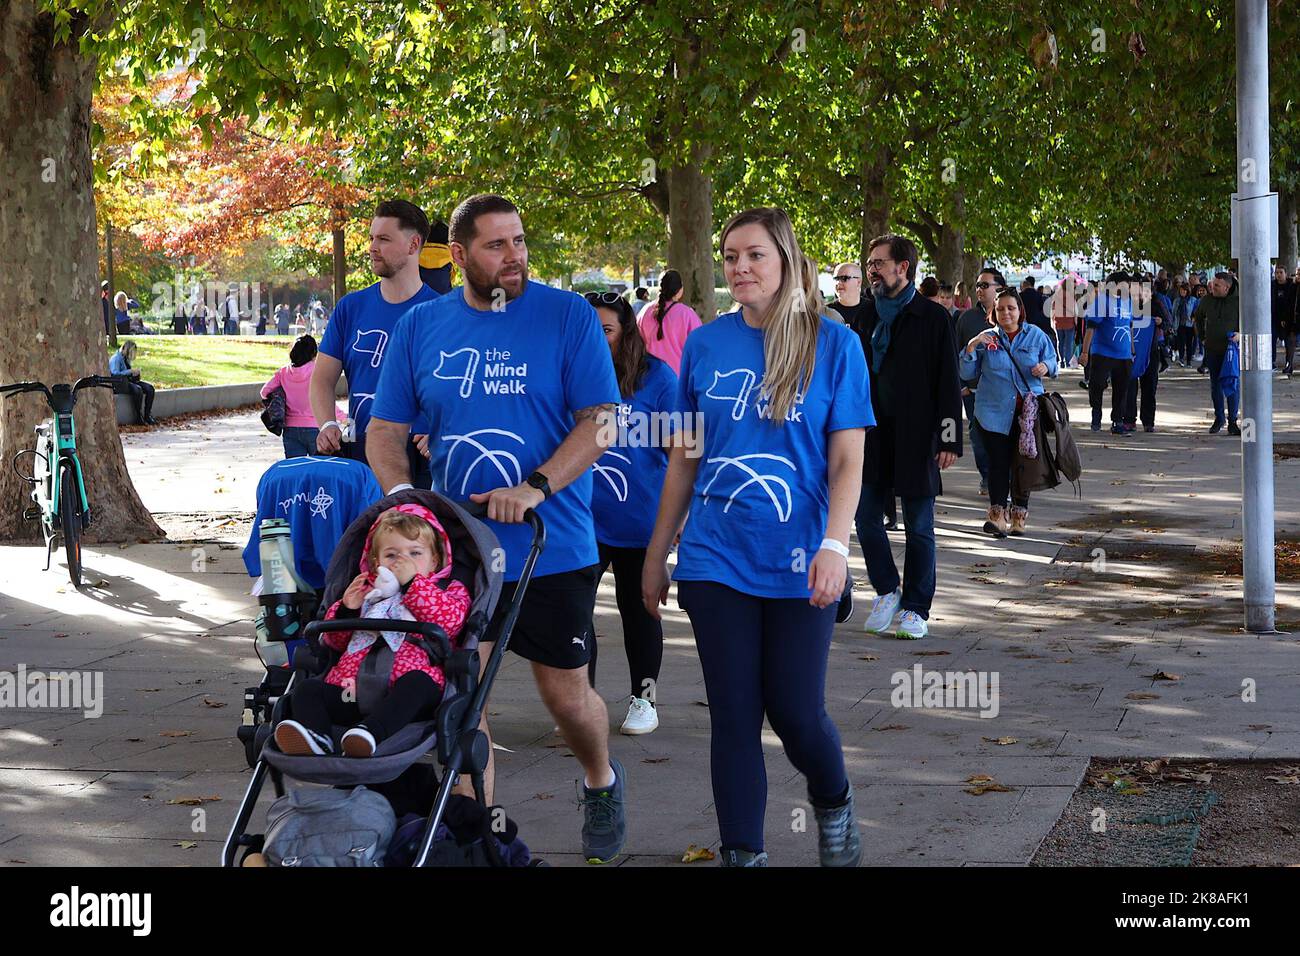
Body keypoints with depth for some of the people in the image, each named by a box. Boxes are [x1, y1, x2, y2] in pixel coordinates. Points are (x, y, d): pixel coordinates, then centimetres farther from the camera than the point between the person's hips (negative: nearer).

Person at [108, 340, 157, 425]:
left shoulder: (126, 358, 17)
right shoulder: (116, 358, -11)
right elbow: (115, 374, -26)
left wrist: (135, 372, 7)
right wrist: (131, 371, -24)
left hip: (129, 380, 9)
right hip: (119, 385, -9)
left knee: (149, 388, -9)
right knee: (137, 389, -35)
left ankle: (148, 415, -7)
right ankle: (139, 417, -23)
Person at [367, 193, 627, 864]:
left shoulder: (568, 316, -4)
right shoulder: (420, 326, 4)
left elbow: (599, 420, -8)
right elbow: (385, 431, 9)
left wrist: (537, 487, -22)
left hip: (553, 549, -2)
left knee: (567, 697, 7)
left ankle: (602, 782, 39)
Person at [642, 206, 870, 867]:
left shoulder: (833, 344, -3)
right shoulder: (705, 345, 5)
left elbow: (846, 460, -5)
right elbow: (684, 459, 11)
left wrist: (834, 546, -18)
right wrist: (656, 556, 11)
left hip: (798, 565, -2)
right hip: (715, 560, 2)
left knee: (795, 710, 0)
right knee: (733, 713, 4)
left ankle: (834, 803, 31)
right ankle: (742, 853, 14)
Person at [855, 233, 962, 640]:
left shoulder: (932, 318, -4)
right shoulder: (868, 316, 11)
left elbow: (948, 383, -5)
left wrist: (950, 439, -10)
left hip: (916, 437, -5)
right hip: (873, 434, 5)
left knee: (918, 527, 3)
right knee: (865, 515, 2)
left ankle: (915, 609, 12)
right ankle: (887, 591, 21)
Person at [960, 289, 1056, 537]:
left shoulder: (1035, 335, 5)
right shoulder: (987, 339, 4)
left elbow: (1052, 359, 14)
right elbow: (967, 374, 4)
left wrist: (1045, 367, -9)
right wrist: (971, 347, -11)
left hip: (1028, 411, 1)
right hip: (994, 412, -1)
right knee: (999, 462, -6)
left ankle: (1019, 515, 15)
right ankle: (998, 514, -6)